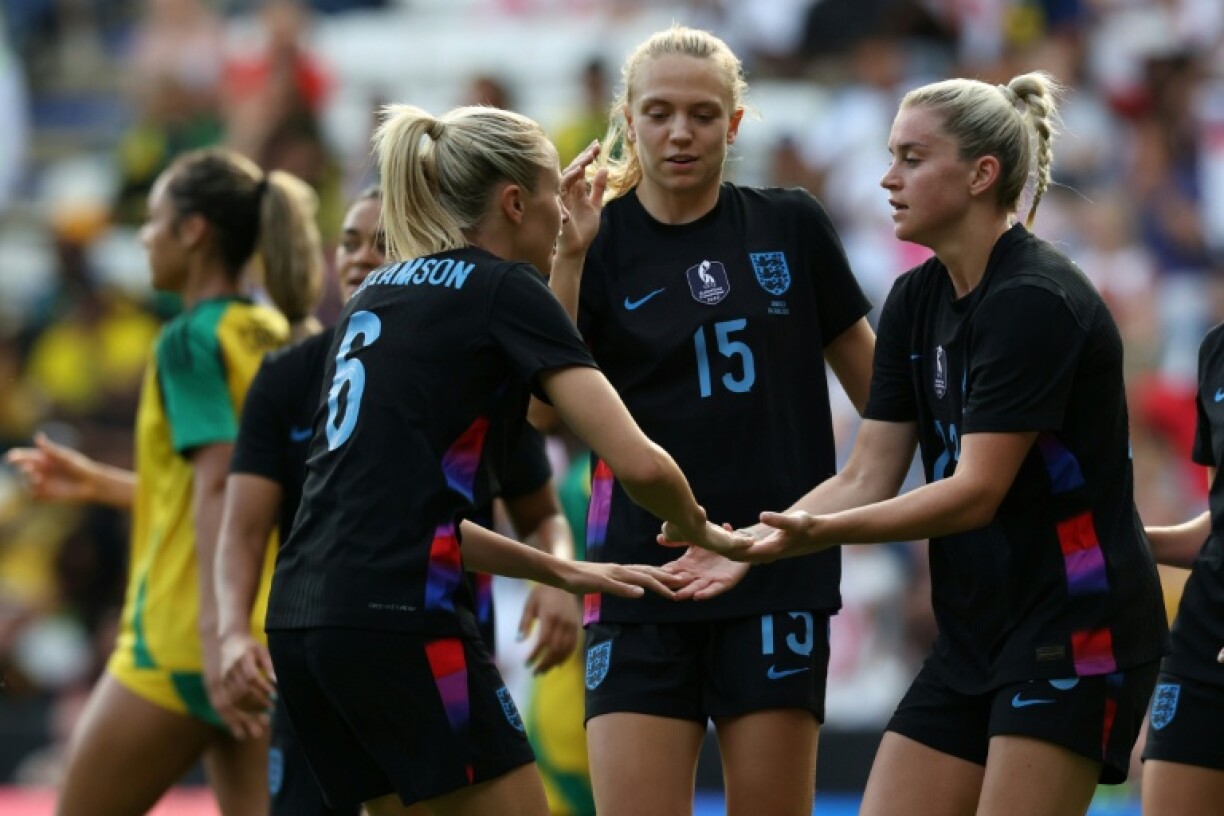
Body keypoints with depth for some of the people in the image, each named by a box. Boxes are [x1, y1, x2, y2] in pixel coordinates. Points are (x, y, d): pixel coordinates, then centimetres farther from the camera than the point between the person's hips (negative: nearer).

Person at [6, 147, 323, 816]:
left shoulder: (192, 341, -10)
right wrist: (98, 483, 27)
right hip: (274, 636, 8)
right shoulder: (280, 340, 14)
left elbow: (218, 486, -21)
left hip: (181, 641, -8)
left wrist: (215, 630, -27)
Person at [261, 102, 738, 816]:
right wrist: (703, 530, 11)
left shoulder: (377, 297, 21)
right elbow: (637, 461, -11)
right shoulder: (504, 290, -1)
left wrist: (562, 572, 24)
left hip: (301, 618, 8)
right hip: (397, 621, -8)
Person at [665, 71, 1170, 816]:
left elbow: (977, 491, -23)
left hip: (1075, 626, -8)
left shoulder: (1035, 300, -18)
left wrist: (824, 531, -33)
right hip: (976, 635, 9)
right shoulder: (915, 302, 8)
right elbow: (866, 478, 5)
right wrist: (755, 543, -12)